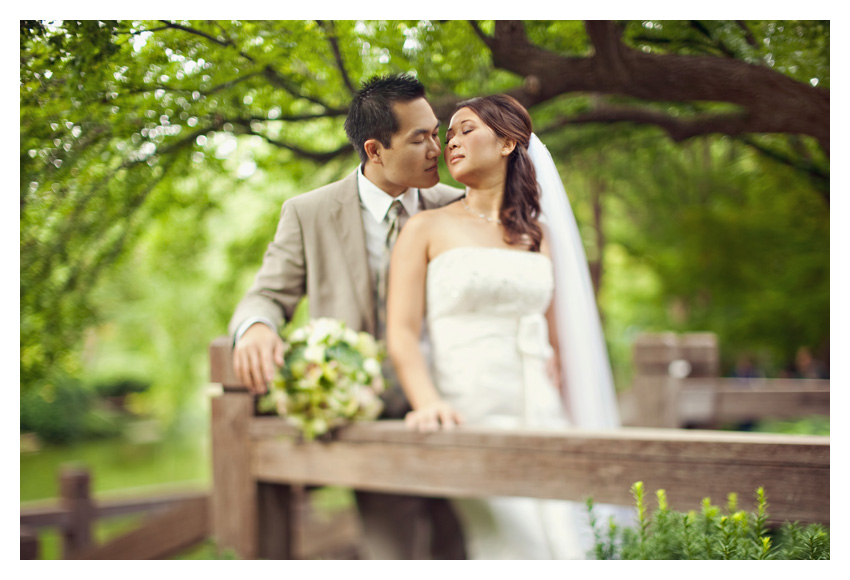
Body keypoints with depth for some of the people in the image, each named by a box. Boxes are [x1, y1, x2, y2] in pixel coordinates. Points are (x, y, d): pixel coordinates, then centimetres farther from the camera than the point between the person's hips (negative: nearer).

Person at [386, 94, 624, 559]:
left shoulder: (538, 234, 17)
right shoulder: (426, 229, 5)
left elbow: (555, 340, 17)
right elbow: (401, 332, -5)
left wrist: (572, 428, 10)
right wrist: (428, 403, -23)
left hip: (540, 418, 4)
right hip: (470, 417, -4)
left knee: (568, 548, -4)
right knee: (520, 556, -14)